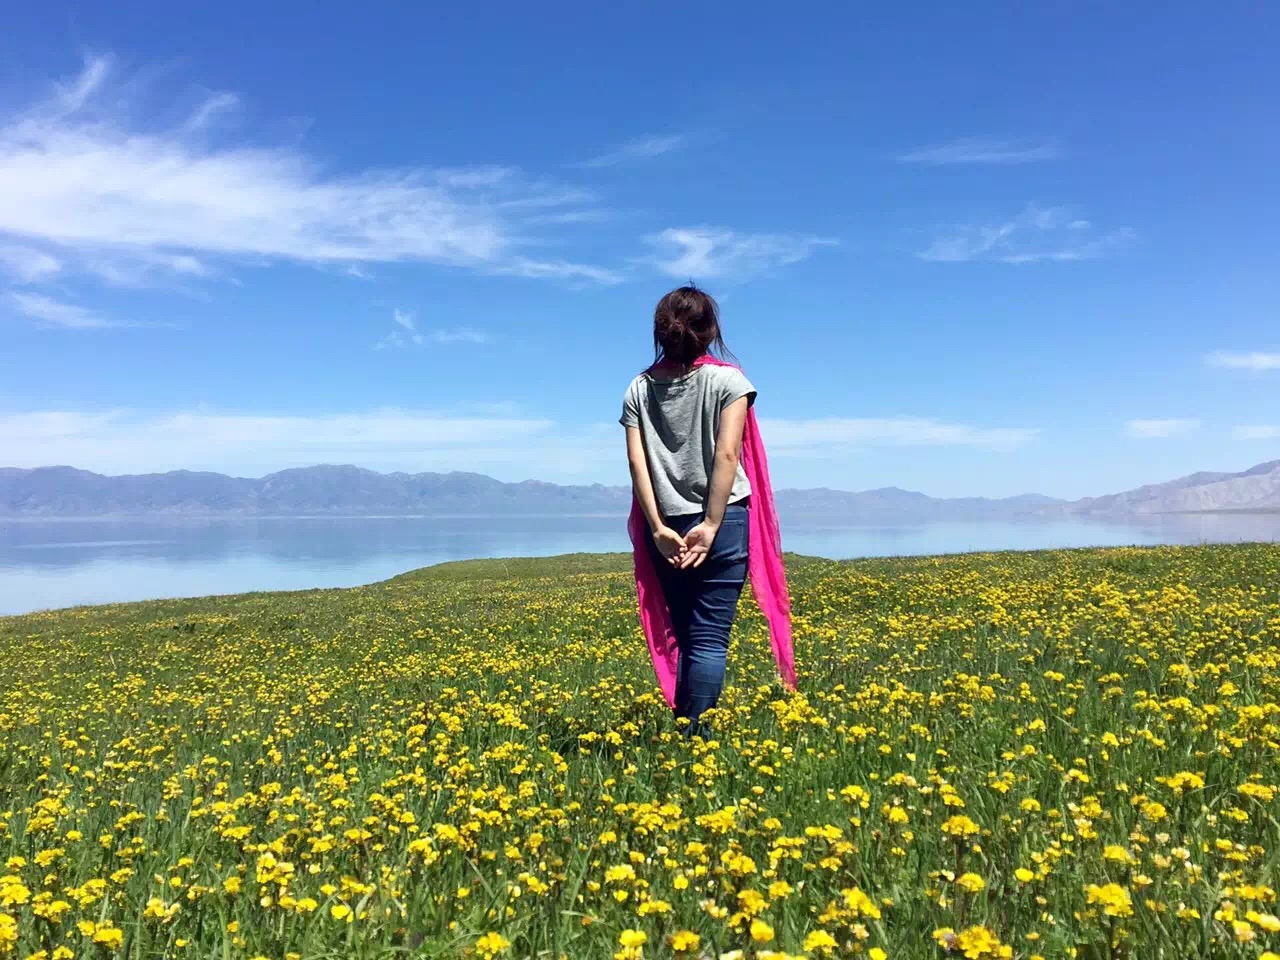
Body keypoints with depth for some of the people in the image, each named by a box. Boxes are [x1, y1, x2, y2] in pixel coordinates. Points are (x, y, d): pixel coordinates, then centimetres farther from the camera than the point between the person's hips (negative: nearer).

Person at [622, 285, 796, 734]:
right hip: (722, 520, -3)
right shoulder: (728, 380, -2)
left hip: (667, 528, 3)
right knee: (710, 638, -1)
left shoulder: (639, 389, 6)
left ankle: (685, 728, 12)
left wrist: (657, 527, -6)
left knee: (685, 635, 13)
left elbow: (636, 461, -3)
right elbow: (727, 454, -12)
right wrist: (711, 525, -14)